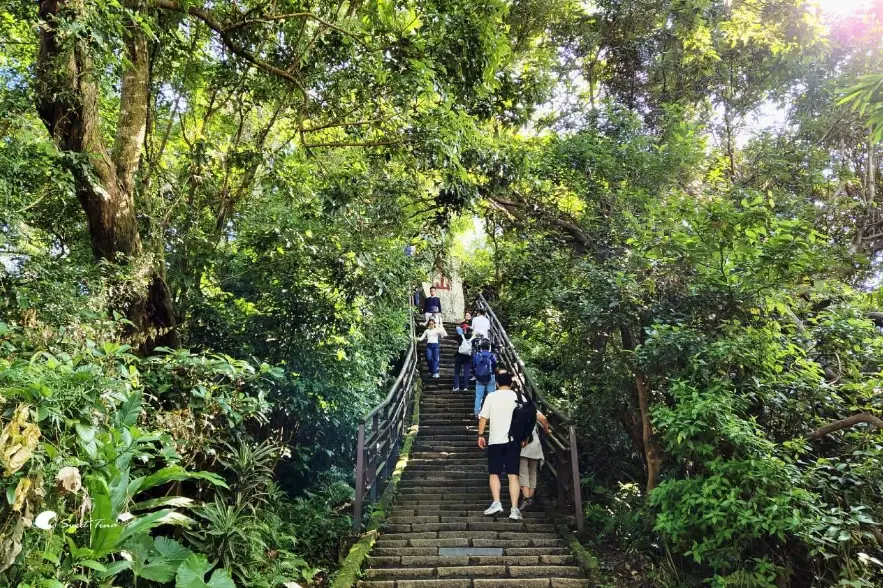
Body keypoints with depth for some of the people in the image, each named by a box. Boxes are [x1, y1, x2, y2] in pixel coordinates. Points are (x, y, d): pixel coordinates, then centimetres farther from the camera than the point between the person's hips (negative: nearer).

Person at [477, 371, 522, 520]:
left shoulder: (491, 397, 2)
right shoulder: (517, 397, 4)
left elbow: (483, 417, 0)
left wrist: (480, 435, 8)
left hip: (495, 440, -1)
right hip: (513, 440, 1)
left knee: (494, 473, 9)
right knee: (513, 475, 0)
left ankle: (496, 502, -6)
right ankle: (514, 509, -5)